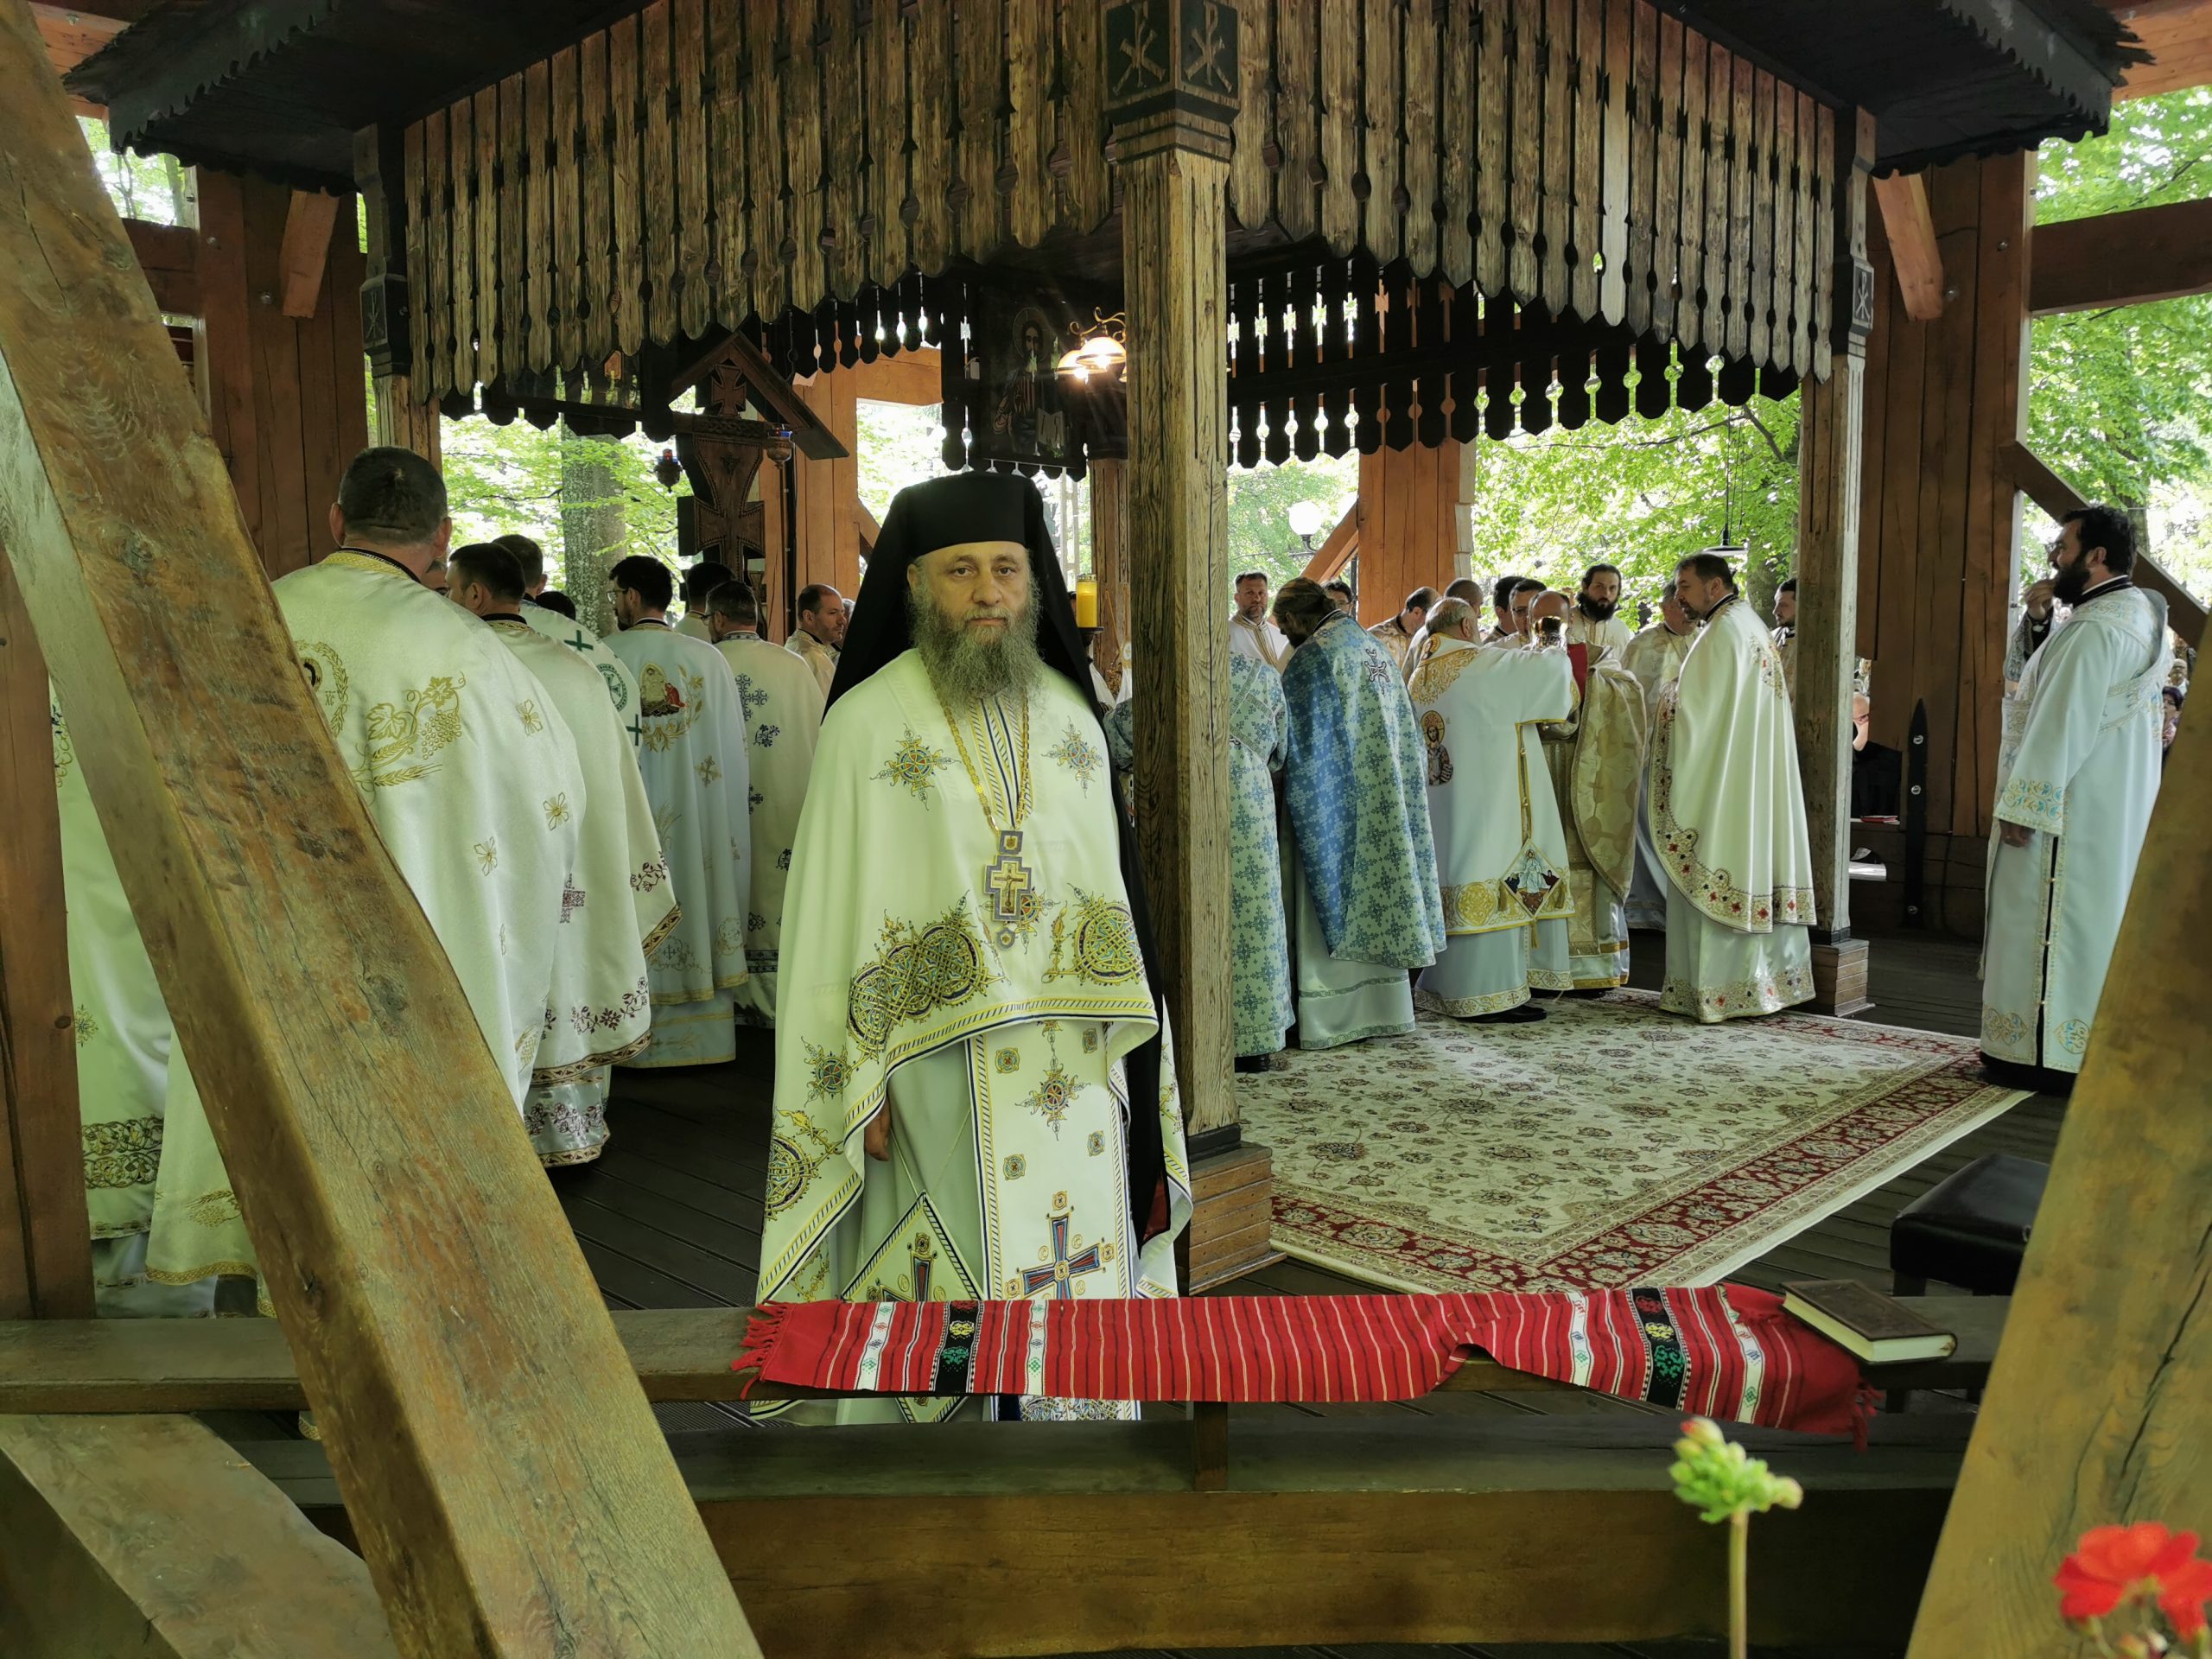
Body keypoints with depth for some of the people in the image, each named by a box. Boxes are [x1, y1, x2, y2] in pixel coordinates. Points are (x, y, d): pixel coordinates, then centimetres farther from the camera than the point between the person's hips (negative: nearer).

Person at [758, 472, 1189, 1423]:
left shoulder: (1070, 711, 8)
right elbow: (838, 911, -6)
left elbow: (1111, 877, 11)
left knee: (1083, 1261, 10)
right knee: (958, 1284, 3)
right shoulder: (868, 721, -6)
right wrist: (864, 1083, -10)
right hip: (942, 1052, -4)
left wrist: (1123, 1042, 8)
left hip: (1075, 1048, 4)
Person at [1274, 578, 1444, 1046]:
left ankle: (1330, 1016, 1)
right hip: (1388, 798, 8)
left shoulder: (1312, 657, -12)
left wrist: (1286, 797, -2)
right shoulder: (1377, 647, 13)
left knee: (1336, 905, -2)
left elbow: (1298, 744, -13)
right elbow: (1404, 730, 16)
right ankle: (1384, 1007, 18)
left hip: (1340, 801, -8)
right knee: (1382, 885, 12)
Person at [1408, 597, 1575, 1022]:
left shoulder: (1421, 679, 12)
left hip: (1440, 806, 8)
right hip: (1487, 802, -8)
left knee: (1452, 884, 12)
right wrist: (1557, 649, 13)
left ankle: (1445, 987, 17)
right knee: (1493, 891, -5)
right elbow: (1552, 666, -10)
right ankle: (1491, 995, -4)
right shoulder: (1482, 666, -12)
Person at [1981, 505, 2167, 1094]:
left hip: (2073, 809, -10)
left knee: (2052, 921, -5)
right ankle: (2088, 1044, 22)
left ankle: (2047, 1054, 0)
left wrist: (2021, 804, -20)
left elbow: (2062, 723, -22)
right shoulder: (2138, 613, 14)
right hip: (2117, 814, 10)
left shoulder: (2096, 629, -20)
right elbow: (2041, 666, 22)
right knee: (2097, 919, 14)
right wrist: (2039, 618, 7)